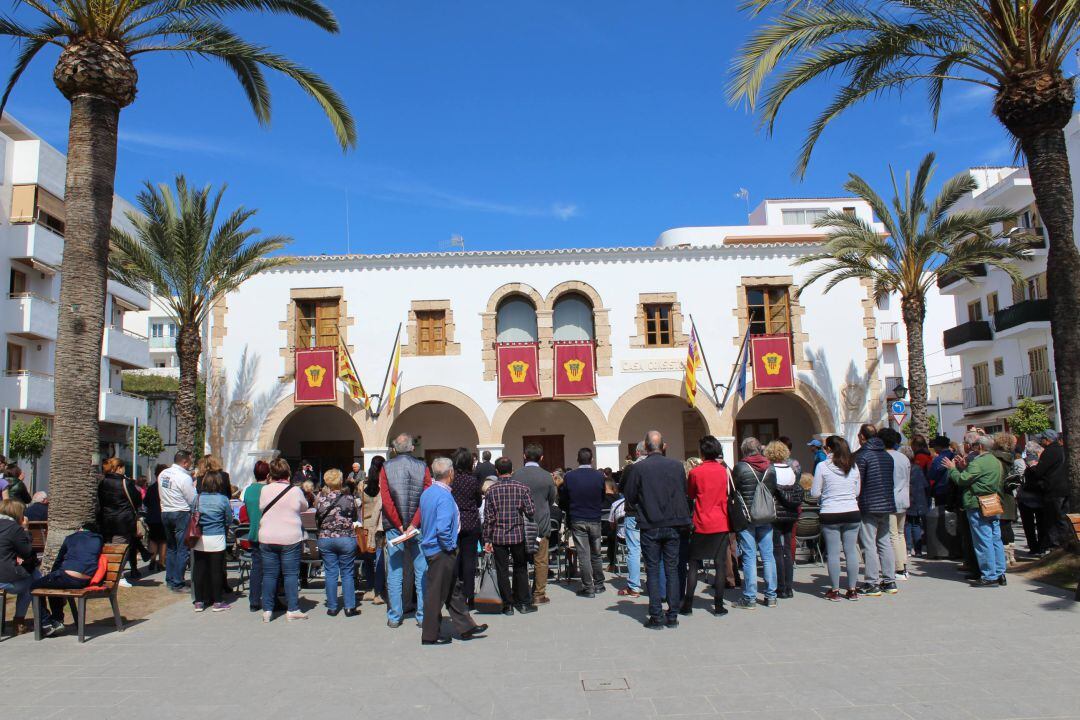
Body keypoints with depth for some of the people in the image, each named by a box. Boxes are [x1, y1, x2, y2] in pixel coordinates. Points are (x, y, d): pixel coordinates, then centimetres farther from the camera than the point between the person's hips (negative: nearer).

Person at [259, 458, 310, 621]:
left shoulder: (264, 490, -3)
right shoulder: (295, 491, -7)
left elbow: (261, 509, 9)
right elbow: (305, 507, 8)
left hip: (267, 538, 2)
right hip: (290, 538, -2)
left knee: (269, 574, 9)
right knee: (291, 574, 5)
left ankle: (267, 610, 13)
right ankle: (292, 610, 5)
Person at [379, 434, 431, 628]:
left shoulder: (386, 468, 0)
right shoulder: (422, 467, 0)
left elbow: (386, 500, -8)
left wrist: (399, 525, -6)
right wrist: (414, 524, -11)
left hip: (394, 527, 0)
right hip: (418, 527, 0)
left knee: (394, 573, 8)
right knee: (422, 573, 6)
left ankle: (394, 617, 12)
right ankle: (423, 616, 8)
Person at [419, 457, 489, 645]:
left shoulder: (427, 493, 7)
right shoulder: (445, 496, -21)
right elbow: (443, 528, -29)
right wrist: (450, 547, -13)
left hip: (430, 547, 10)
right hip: (441, 551, -10)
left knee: (452, 589, 17)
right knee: (437, 593, 2)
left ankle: (465, 627, 27)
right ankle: (430, 636, 13)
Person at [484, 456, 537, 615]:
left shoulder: (491, 490, -4)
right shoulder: (522, 487, -4)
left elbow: (488, 517, -4)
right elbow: (531, 512, -7)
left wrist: (487, 539, 1)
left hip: (498, 536, -1)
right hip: (518, 534, 1)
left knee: (502, 570, 8)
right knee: (520, 569, 15)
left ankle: (508, 605, 12)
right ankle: (523, 603, 18)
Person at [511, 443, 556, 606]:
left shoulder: (516, 475, -8)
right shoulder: (547, 476, -9)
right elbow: (552, 499, 6)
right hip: (541, 524, -1)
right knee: (540, 561, 7)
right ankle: (539, 595, 10)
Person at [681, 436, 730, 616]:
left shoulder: (695, 472, -7)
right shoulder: (724, 471, -2)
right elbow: (728, 493, 12)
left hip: (701, 525, -1)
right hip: (721, 524, 1)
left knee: (694, 564, 7)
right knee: (720, 564, 5)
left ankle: (688, 605, 8)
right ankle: (718, 605, 7)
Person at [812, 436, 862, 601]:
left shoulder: (822, 466, -8)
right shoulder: (853, 466, 4)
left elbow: (814, 493, -4)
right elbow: (857, 492, 13)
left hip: (830, 514, -3)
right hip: (852, 513, 3)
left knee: (833, 553, 3)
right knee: (851, 551, 9)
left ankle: (834, 590, 9)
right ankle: (852, 590, 16)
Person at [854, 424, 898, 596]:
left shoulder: (861, 455, -11)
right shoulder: (887, 455, 11)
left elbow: (857, 483, -13)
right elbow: (891, 481, 16)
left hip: (868, 506, -7)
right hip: (886, 504, 7)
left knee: (868, 545, -4)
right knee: (885, 543, 13)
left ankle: (872, 584, -4)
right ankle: (890, 581, 16)